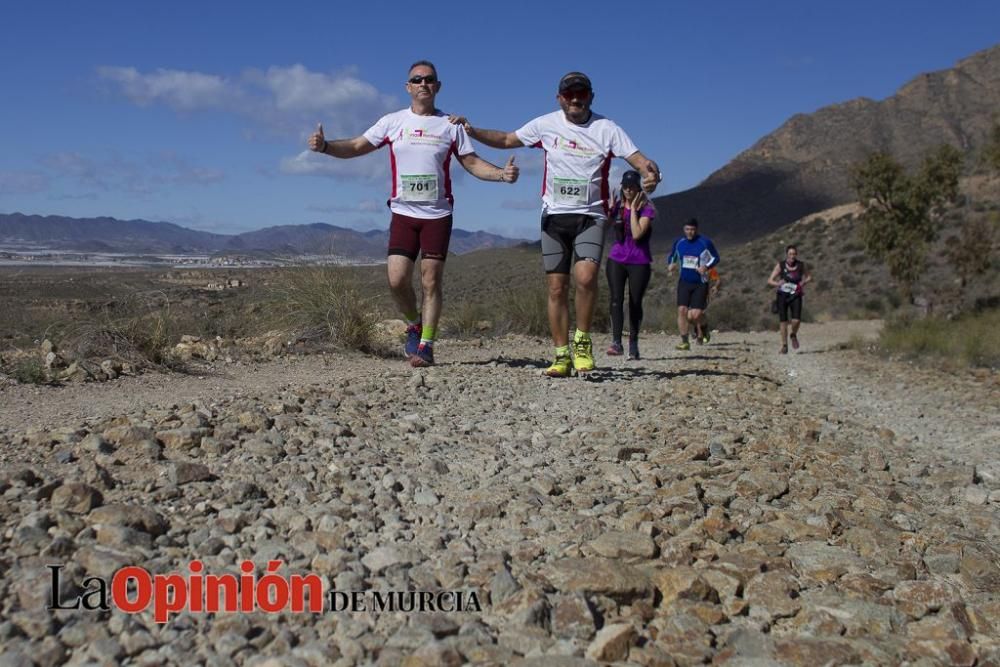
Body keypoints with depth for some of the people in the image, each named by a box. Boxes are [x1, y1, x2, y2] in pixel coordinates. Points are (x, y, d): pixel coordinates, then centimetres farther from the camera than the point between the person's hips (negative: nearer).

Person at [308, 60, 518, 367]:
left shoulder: (450, 125, 6)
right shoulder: (392, 122, 7)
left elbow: (472, 163, 8)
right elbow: (356, 147, 7)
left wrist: (502, 174, -9)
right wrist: (324, 146, -10)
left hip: (438, 215, -1)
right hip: (403, 213, 1)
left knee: (431, 281, -4)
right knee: (397, 280, -9)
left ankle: (425, 346, 4)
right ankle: (415, 324, 19)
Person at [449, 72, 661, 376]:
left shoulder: (606, 128, -2)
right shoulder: (546, 124, 4)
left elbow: (638, 159, -8)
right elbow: (507, 140, 15)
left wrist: (650, 172, -31)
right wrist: (471, 131, 2)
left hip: (590, 216, -2)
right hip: (554, 215, 2)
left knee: (586, 276, -24)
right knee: (556, 287, 1)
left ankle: (582, 342, -2)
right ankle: (562, 356, 11)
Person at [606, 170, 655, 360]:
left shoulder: (647, 208, -5)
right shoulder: (617, 206, 10)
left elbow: (637, 234, -18)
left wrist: (633, 209, -15)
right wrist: (609, 209, 0)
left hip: (639, 261, -3)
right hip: (616, 260, 3)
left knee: (635, 302, 3)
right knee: (616, 299, -11)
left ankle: (633, 344, 14)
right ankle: (616, 342, -17)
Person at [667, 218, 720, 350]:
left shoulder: (705, 242, -6)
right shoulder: (678, 242, 4)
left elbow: (716, 258, 3)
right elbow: (672, 256, 21)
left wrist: (706, 267, -15)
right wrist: (671, 264, -2)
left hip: (700, 284, -3)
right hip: (684, 282, 3)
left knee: (695, 314, -11)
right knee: (682, 310, -11)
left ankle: (703, 326, 25)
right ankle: (684, 341, -5)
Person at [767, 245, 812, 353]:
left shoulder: (801, 265, -4)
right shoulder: (780, 265, -8)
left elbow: (809, 276, 12)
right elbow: (770, 281, -7)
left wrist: (803, 282, -8)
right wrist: (778, 283, -27)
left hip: (795, 296, 0)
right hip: (782, 296, 0)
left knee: (796, 320, -15)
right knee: (783, 321, -1)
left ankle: (793, 335, 18)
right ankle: (784, 345, 15)